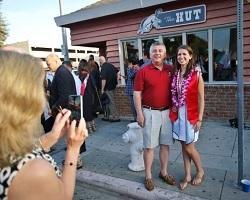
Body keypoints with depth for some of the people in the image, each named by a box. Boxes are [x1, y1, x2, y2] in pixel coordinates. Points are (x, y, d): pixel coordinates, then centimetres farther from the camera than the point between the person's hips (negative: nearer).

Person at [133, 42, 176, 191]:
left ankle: (164, 172, 30)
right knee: (149, 145, 5)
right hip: (150, 112, -3)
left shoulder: (171, 70, 4)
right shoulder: (143, 71, -6)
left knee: (166, 144, 13)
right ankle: (148, 176, 19)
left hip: (167, 112, 4)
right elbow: (137, 93, -6)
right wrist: (139, 113, -10)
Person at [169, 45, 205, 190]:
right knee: (183, 146, 12)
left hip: (191, 115, -4)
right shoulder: (175, 74, 6)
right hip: (178, 114, 5)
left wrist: (199, 119, -12)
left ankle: (200, 171, 30)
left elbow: (201, 98, -9)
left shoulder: (196, 74, -8)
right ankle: (187, 176, 27)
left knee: (189, 147, 3)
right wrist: (173, 111, 4)